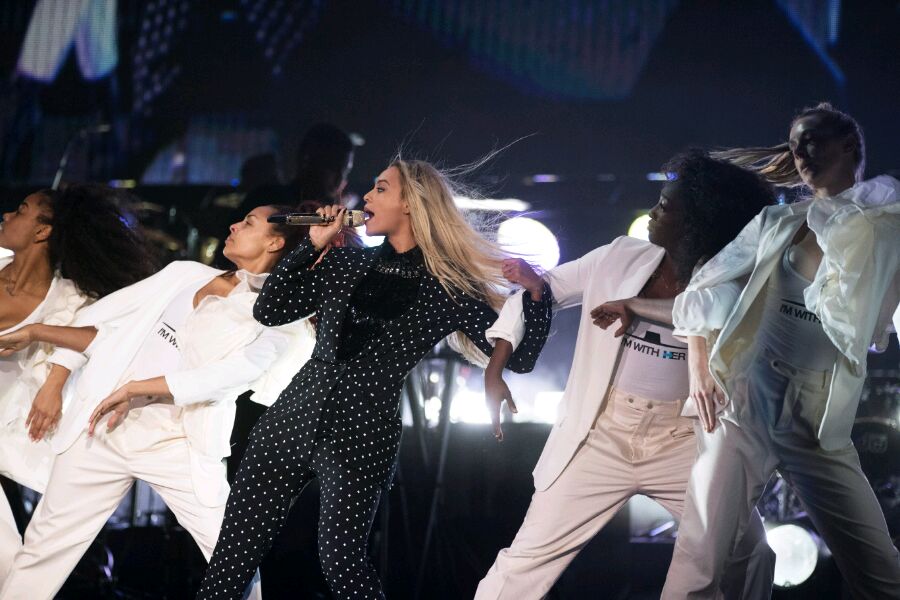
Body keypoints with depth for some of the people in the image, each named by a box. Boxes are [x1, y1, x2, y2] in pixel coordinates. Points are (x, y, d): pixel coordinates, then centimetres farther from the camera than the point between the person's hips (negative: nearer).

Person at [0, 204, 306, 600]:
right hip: (103, 426, 4)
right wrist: (55, 383, 7)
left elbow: (233, 371, -17)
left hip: (179, 444, -3)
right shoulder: (185, 274, 13)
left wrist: (134, 388, -20)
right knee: (45, 548, 7)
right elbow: (97, 317, 16)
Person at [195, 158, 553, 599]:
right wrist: (314, 246, 3)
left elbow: (518, 357, -3)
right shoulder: (347, 262, 11)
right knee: (236, 545, 3)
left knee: (340, 560, -4)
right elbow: (269, 312, 8)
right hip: (292, 419, 4)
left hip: (360, 437, -4)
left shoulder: (447, 288, -1)